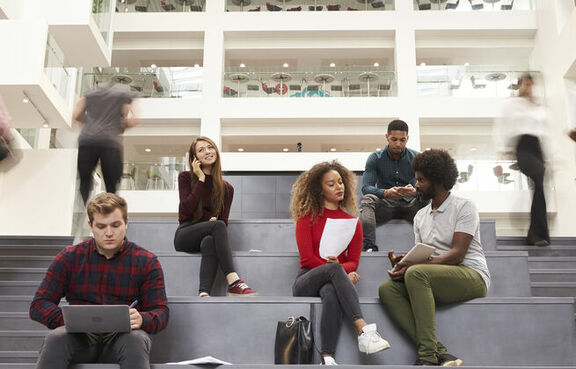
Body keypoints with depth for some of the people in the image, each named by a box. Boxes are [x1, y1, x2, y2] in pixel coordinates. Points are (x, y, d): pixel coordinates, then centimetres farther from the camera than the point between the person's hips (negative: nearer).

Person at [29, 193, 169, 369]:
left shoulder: (146, 262, 7)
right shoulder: (69, 258, 10)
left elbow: (161, 312, 4)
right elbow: (39, 305, 7)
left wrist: (141, 319, -22)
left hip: (121, 336, -1)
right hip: (80, 337, 1)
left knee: (136, 339, -36)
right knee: (56, 338, -32)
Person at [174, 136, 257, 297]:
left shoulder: (226, 188, 12)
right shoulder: (185, 177, 6)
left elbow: (223, 220, 9)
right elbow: (186, 209, -10)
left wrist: (215, 220, -15)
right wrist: (201, 179, -6)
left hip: (208, 236, 2)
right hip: (185, 234, -2)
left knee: (209, 242, -37)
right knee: (217, 226, -33)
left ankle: (204, 293, -52)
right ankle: (233, 283, -44)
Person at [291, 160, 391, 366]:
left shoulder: (353, 223, 15)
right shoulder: (307, 218, 7)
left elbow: (353, 262, 10)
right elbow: (307, 258, -2)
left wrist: (340, 269, -13)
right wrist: (335, 268, -15)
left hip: (333, 282, 2)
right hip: (306, 283, -1)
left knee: (332, 293, -38)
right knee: (334, 268, -36)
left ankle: (327, 358, -48)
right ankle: (363, 330, -49)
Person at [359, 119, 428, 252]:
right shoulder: (375, 158, 2)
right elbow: (366, 187, -9)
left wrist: (415, 191, -32)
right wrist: (385, 193, -32)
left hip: (409, 204, 0)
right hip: (385, 205, 0)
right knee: (367, 199, -31)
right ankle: (369, 247, -47)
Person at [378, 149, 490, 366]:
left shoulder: (464, 207, -2)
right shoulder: (420, 216, 20)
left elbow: (457, 254, -13)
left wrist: (412, 266, -23)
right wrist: (402, 261, -8)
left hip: (473, 277, -6)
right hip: (432, 279, 7)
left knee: (416, 274, -33)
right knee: (387, 288, -20)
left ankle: (428, 355, -34)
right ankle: (440, 353, -31)